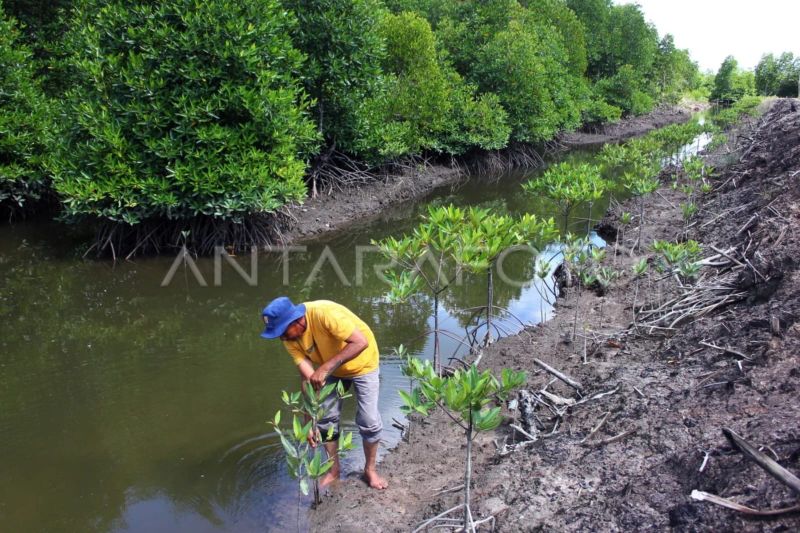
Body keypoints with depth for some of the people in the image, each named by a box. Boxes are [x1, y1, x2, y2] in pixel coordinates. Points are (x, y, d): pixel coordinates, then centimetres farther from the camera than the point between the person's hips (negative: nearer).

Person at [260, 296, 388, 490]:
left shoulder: (324, 313, -39)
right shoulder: (290, 338, -20)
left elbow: (361, 342, -42)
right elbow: (307, 377, -19)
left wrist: (325, 368, -46)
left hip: (361, 364, -5)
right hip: (330, 370, 5)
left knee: (368, 420, -4)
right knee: (325, 418, 6)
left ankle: (370, 470, 19)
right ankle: (334, 470, 26)